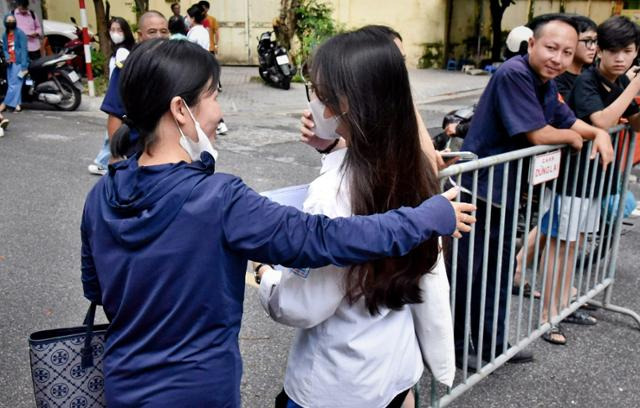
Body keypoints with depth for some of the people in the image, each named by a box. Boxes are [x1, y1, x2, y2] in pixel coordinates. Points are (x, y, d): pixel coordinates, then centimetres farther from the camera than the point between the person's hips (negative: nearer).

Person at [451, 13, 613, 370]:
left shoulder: (547, 83, 8)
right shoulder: (514, 74, -21)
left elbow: (567, 120, 22)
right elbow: (539, 134, -21)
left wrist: (599, 134, 2)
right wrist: (573, 138, -2)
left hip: (505, 190, 10)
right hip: (477, 188, -9)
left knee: (500, 270, 19)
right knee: (466, 273, 3)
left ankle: (492, 342, 35)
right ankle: (453, 347, 21)